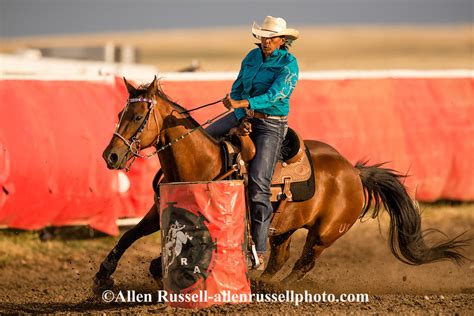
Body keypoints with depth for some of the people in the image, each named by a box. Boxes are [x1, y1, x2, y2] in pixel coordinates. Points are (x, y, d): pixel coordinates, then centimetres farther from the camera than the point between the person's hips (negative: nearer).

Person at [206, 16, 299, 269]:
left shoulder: (289, 64, -12)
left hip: (271, 125, -7)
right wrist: (240, 114, -3)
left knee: (258, 184, -18)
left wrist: (243, 103, -37)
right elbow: (238, 87, 13)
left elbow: (274, 95, -24)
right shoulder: (253, 56, 6)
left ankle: (260, 250, -18)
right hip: (244, 116, 7)